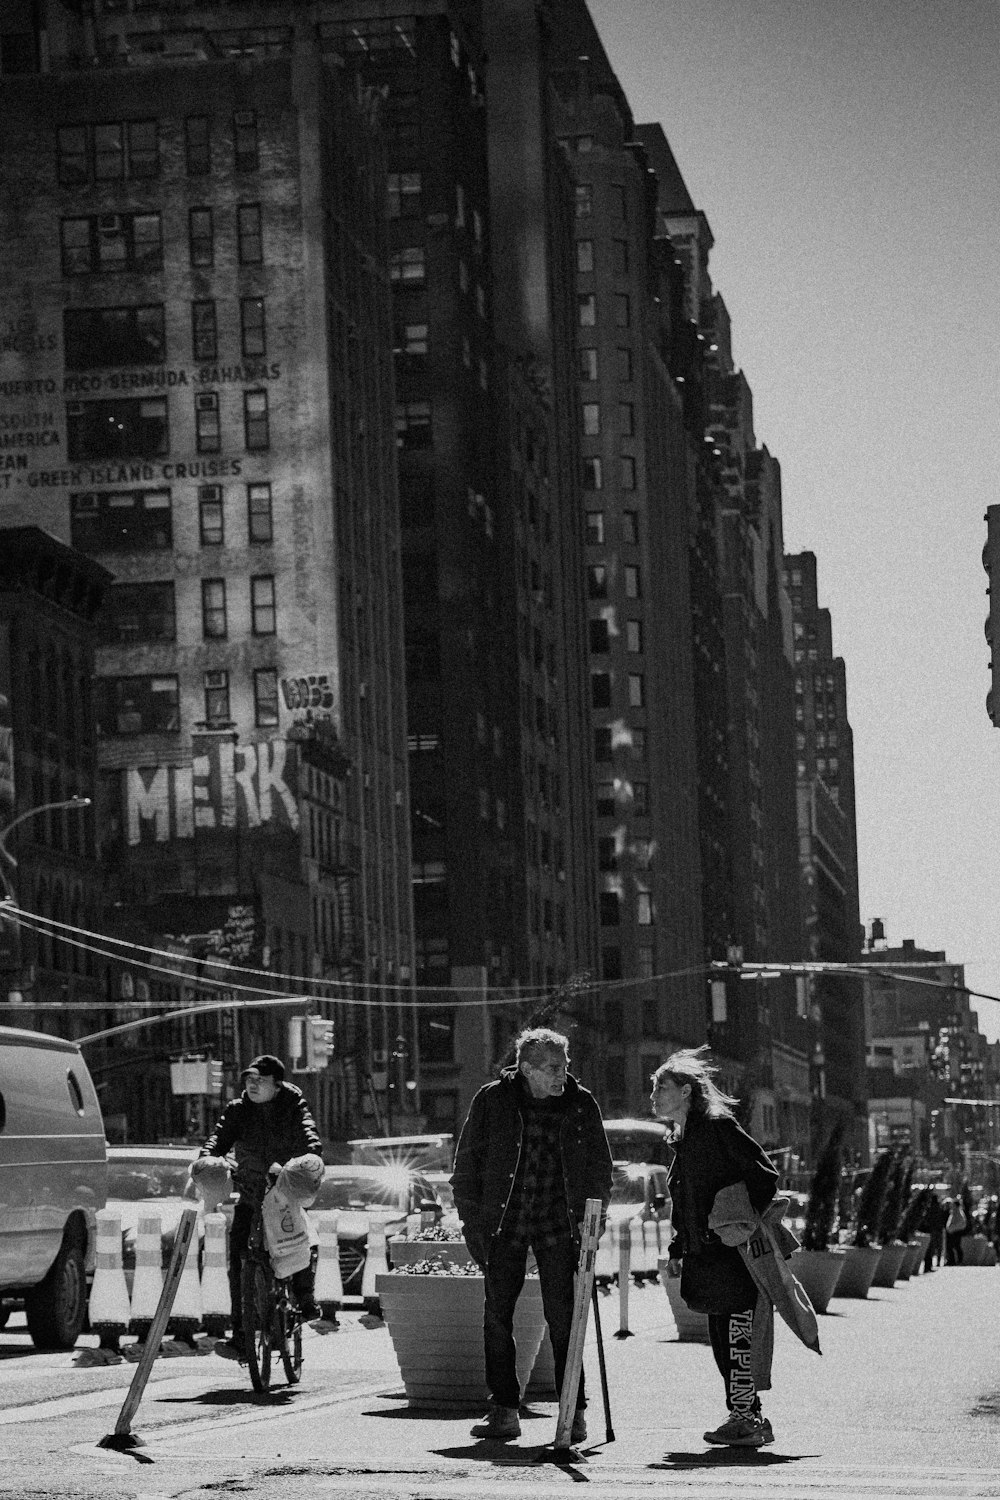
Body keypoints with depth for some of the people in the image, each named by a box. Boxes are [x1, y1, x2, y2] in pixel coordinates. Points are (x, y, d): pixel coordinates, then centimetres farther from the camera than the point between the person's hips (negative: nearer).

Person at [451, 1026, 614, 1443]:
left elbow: (599, 1166, 9)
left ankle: (574, 1411, 2)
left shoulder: (581, 1104, 0)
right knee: (496, 1315, 2)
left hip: (558, 1224, -1)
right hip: (503, 1223, 1)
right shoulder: (492, 1101, -2)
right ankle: (503, 1409, 10)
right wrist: (471, 1221, 1)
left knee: (562, 1318, -4)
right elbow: (467, 1161, 5)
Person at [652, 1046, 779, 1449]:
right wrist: (677, 1250, 18)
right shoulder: (682, 1140, 19)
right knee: (723, 1339, 9)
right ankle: (751, 1419, 14)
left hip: (735, 1251, -9)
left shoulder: (717, 1127, -9)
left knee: (738, 1336, -9)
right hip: (707, 1256, 9)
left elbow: (765, 1174, -13)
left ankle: (744, 1420, -7)